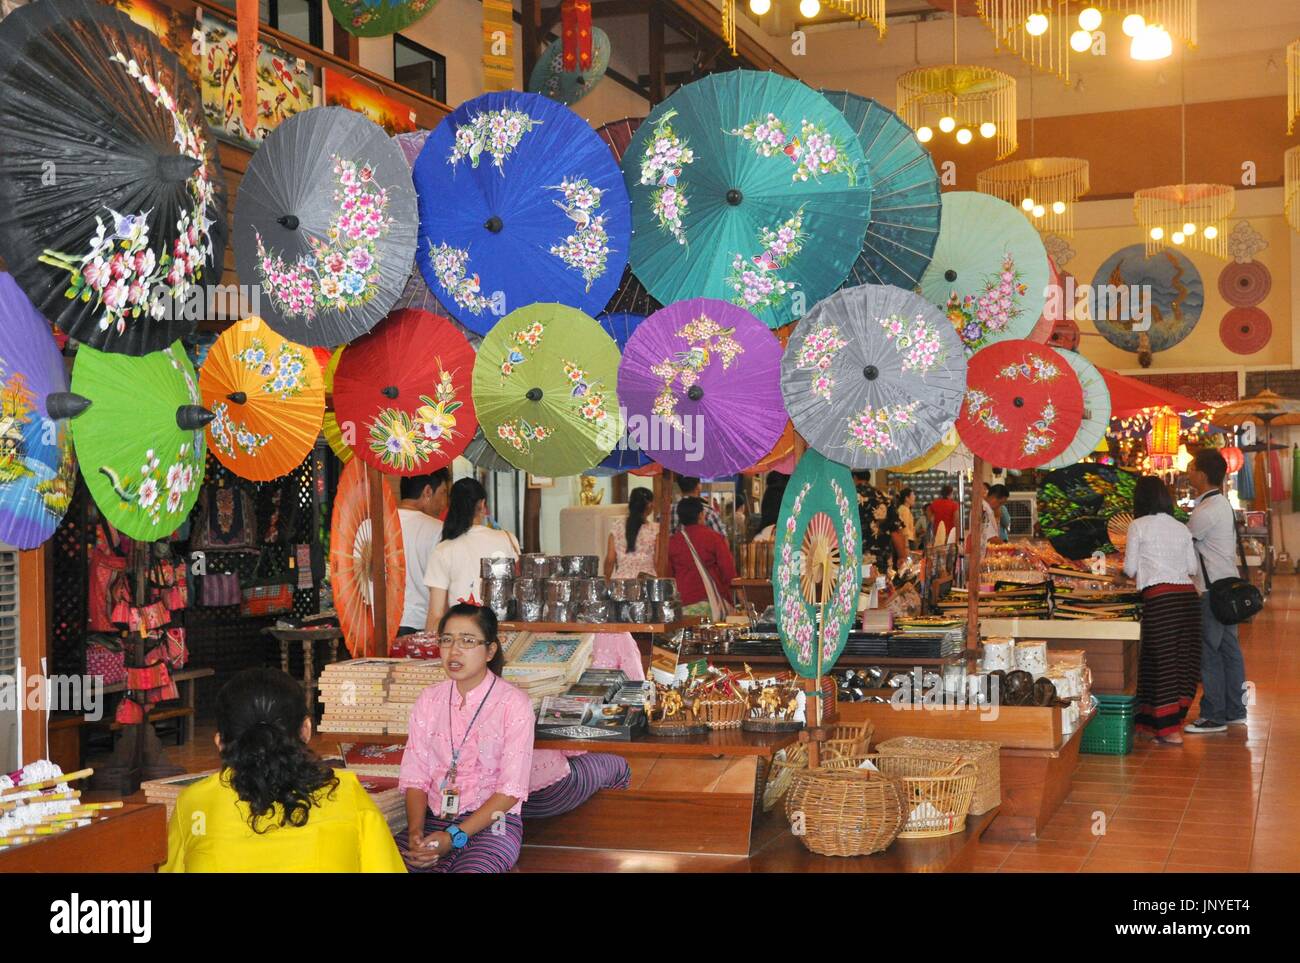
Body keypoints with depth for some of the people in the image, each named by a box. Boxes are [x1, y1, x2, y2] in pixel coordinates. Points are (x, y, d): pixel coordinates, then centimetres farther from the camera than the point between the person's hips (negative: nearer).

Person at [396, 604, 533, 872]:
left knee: (468, 869, -34)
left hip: (493, 823, -3)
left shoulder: (514, 704, -5)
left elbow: (510, 790, -9)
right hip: (434, 819, 3)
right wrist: (415, 830, -14)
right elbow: (415, 777, 5)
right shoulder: (429, 700, 8)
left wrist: (454, 837, -17)